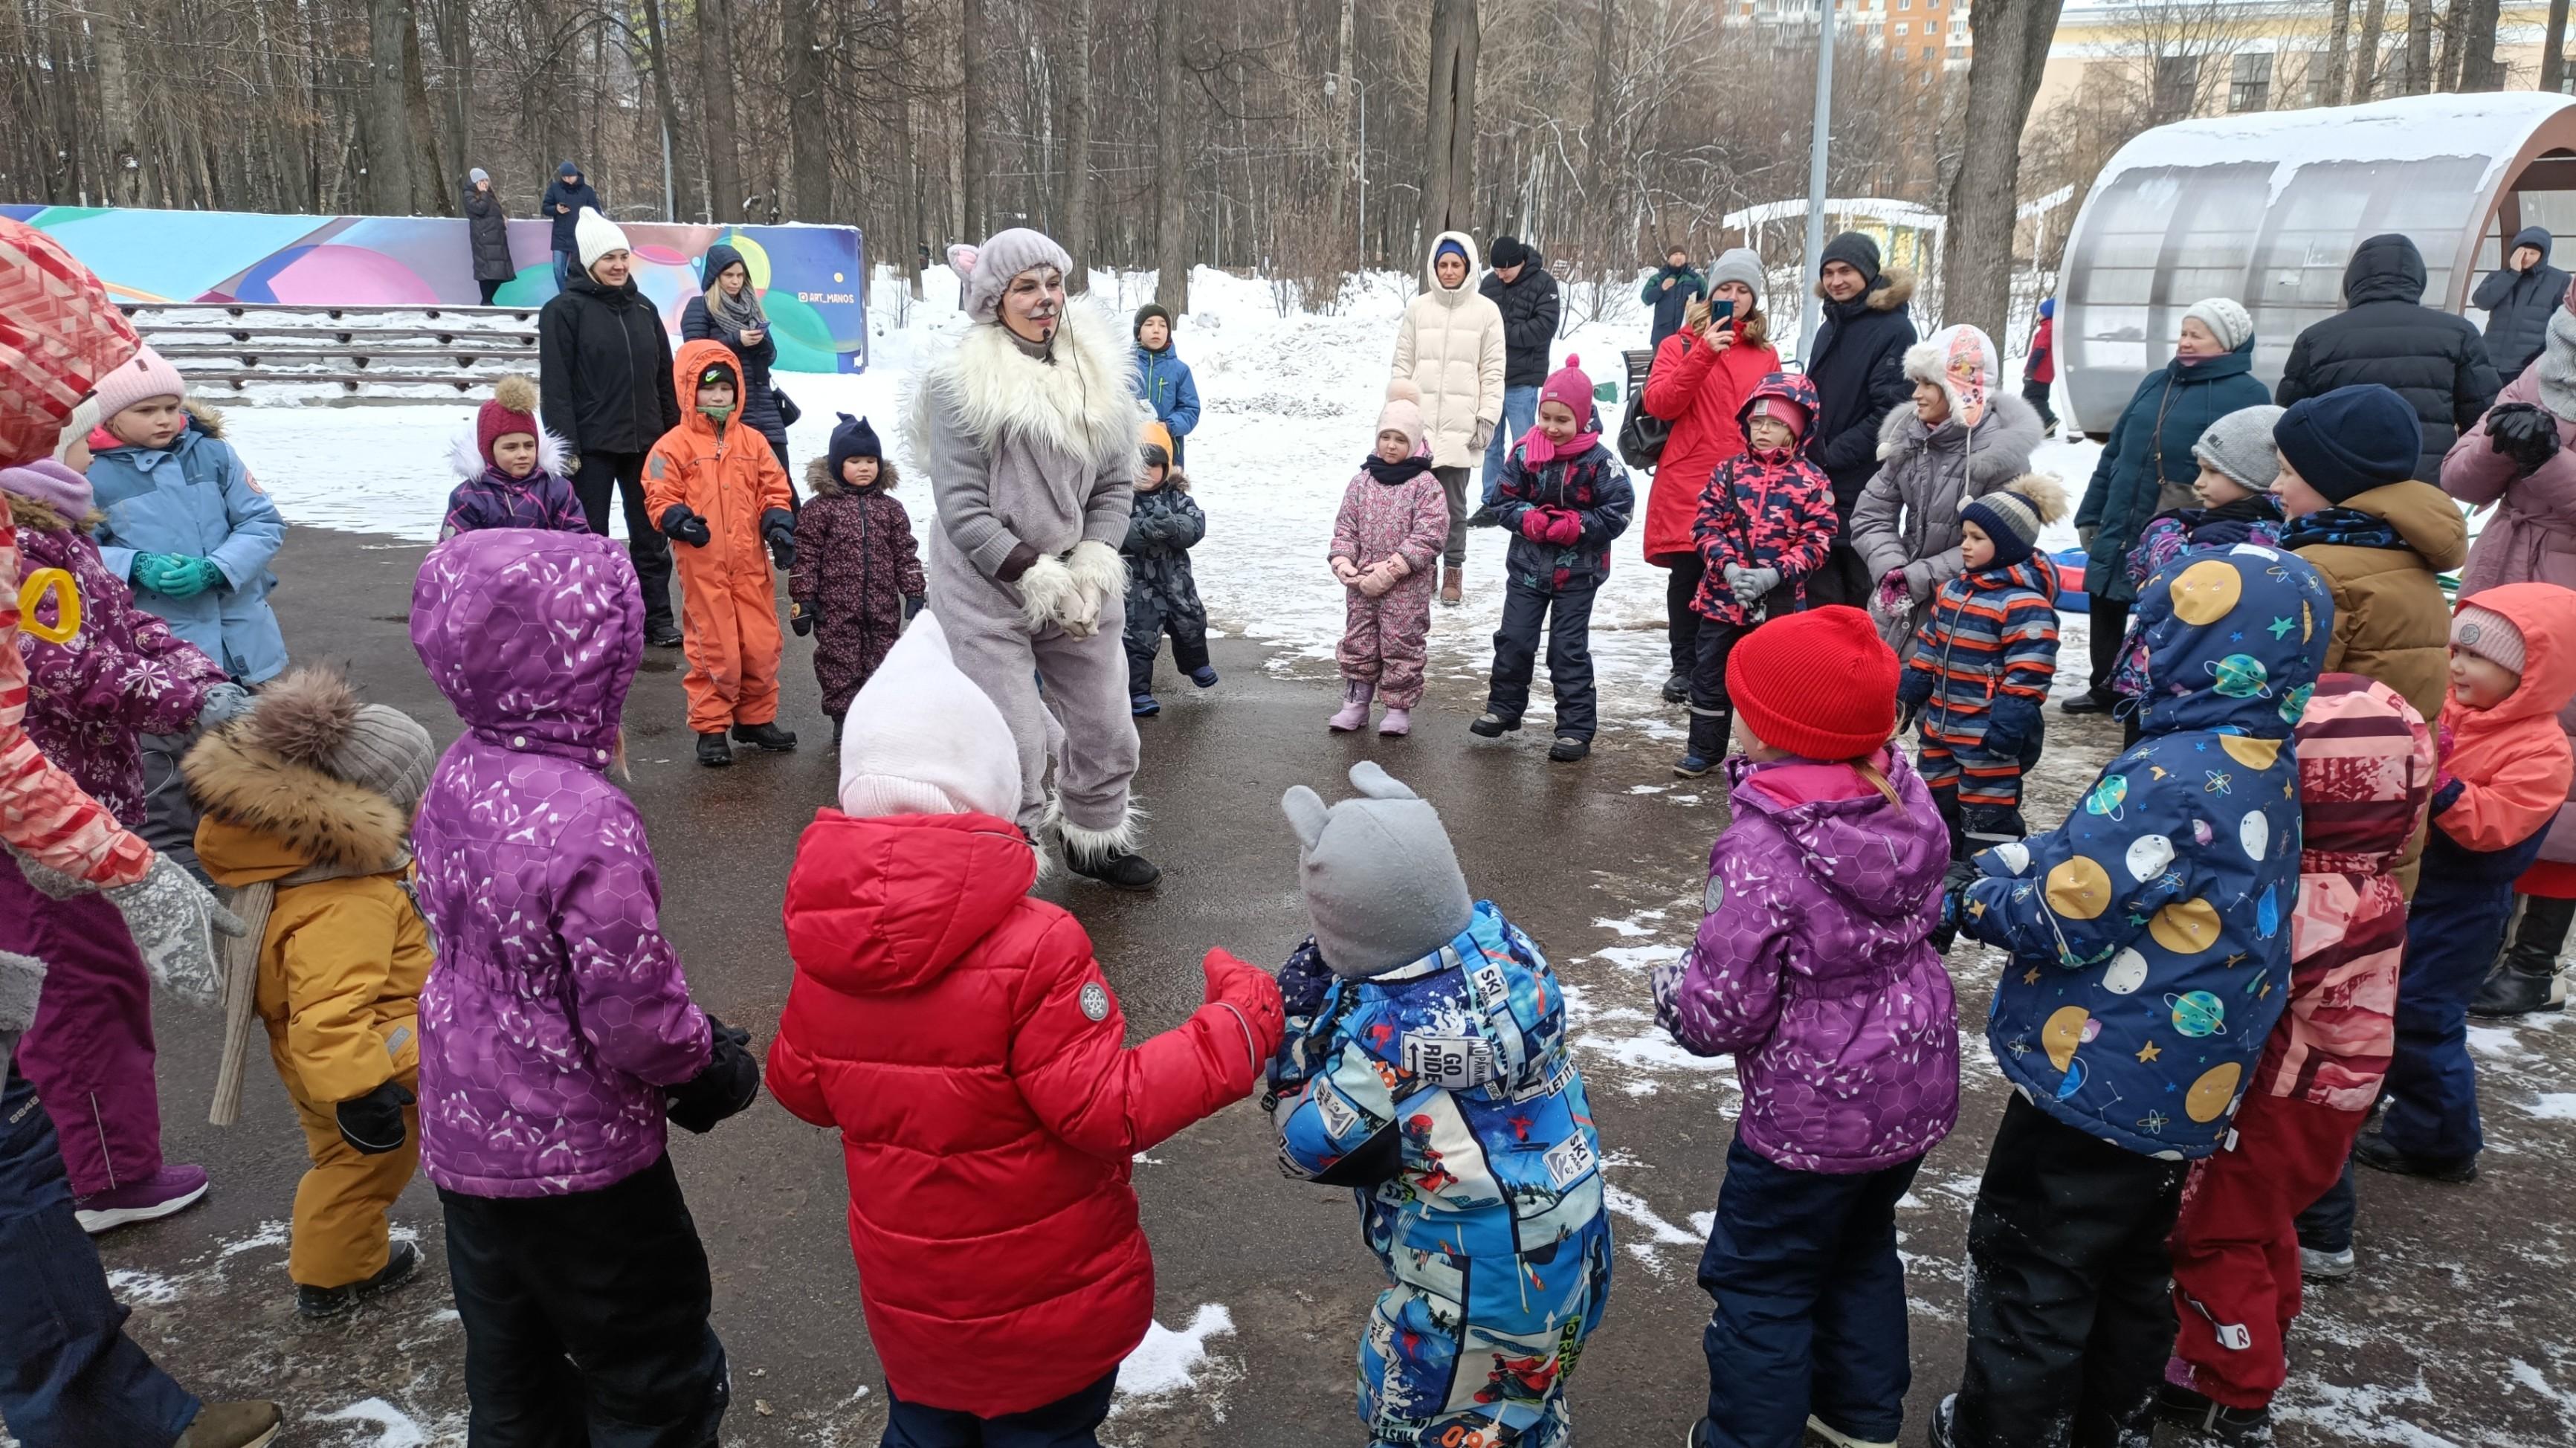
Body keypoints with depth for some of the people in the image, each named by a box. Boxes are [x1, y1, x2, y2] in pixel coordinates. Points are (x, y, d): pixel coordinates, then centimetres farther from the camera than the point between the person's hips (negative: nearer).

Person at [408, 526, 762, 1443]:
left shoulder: (456, 778, -5)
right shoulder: (589, 824, -30)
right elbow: (631, 1011, -24)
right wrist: (709, 1061, -6)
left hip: (464, 1133, 8)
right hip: (576, 1159, -8)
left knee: (511, 1365, 26)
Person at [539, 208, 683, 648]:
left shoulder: (644, 308, 11)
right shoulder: (565, 310, -5)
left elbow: (664, 376, 15)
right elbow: (555, 384, -9)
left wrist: (674, 433, 12)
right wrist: (565, 445, -15)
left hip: (645, 442, 5)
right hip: (592, 444, -5)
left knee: (651, 536, 9)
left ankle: (657, 619, 18)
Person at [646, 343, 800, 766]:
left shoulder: (751, 442, 10)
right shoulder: (674, 445, -2)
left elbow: (773, 490, 12)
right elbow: (659, 498, -4)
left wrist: (779, 526, -4)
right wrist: (680, 522, -22)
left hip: (752, 565, 4)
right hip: (704, 567, -4)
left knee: (762, 645, 8)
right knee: (714, 649, 0)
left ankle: (756, 719, 26)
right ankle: (710, 728, 13)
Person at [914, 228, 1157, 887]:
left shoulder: (1097, 370, 2)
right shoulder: (963, 382, -13)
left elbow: (1116, 484, 5)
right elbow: (961, 507, -14)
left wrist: (1092, 567, -7)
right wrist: (1037, 577, -16)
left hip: (1079, 584, 6)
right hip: (988, 591, -5)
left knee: (1106, 730, 17)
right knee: (1014, 744, -6)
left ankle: (1096, 839, 42)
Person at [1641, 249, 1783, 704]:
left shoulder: (1766, 354, 13)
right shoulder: (1679, 345, 5)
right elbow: (1658, 403, -10)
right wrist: (1704, 353, -17)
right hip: (1687, 484, -2)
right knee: (1687, 573, 3)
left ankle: (1725, 667, 11)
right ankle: (1684, 666, 15)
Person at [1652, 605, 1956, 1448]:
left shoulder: (1762, 850, -30)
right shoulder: (1904, 800, -8)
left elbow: (1723, 1014, -23)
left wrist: (1671, 992, -1)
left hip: (1812, 1115, -8)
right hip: (1916, 1092, 8)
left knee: (1761, 1282, 14)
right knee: (1863, 1248, 30)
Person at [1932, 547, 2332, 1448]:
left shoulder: (2173, 775, -26)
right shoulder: (2266, 768, 4)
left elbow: (2064, 917, -23)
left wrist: (1966, 900, -7)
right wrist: (1998, 864, 1)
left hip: (2097, 1082, -9)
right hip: (2187, 1092, 9)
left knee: (2029, 1269, 8)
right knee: (2131, 1265, 25)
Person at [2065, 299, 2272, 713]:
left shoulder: (2247, 394, -6)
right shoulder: (2156, 383, 12)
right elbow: (2115, 450, 15)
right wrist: (2091, 514, 13)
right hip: (2121, 528, 6)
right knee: (2106, 611, 15)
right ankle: (2105, 687, 30)